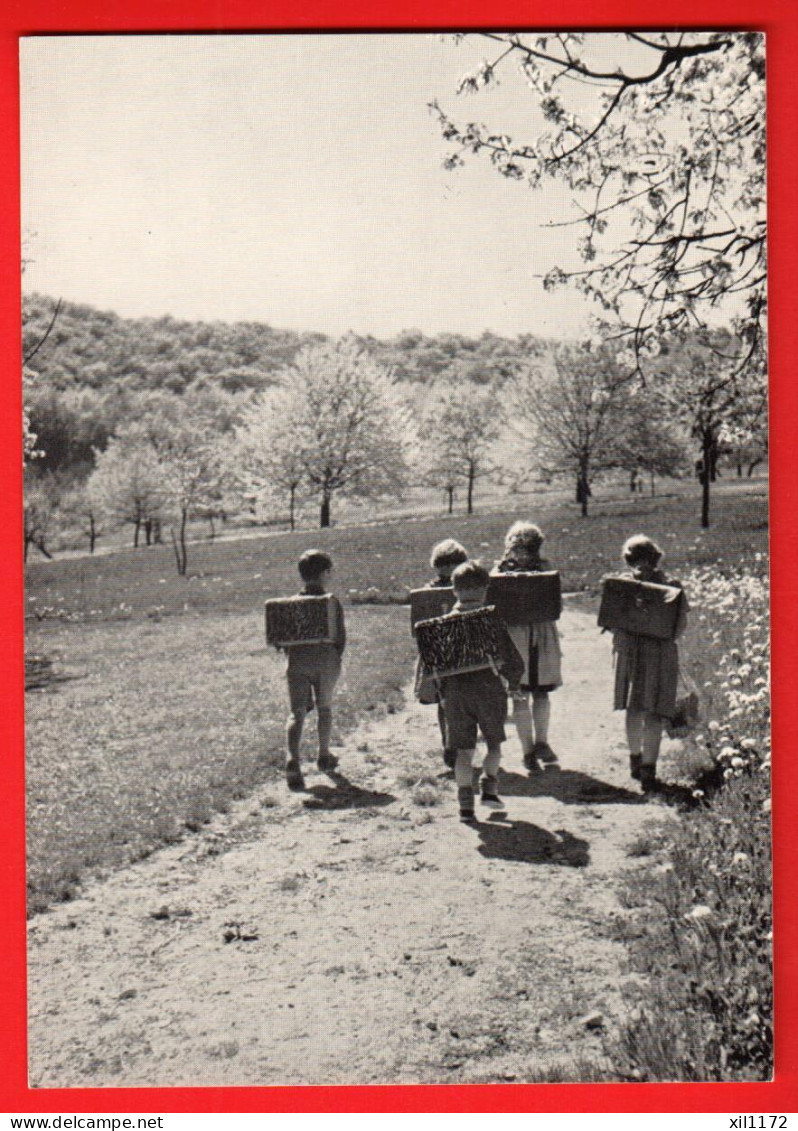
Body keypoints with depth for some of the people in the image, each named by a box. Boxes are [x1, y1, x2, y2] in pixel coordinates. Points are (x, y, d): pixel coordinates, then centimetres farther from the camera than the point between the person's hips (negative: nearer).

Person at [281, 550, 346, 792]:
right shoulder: (332, 602, -5)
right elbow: (340, 636, -5)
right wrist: (335, 659, 10)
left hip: (298, 663, 1)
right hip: (325, 661, -1)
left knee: (297, 713, -1)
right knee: (324, 708, 18)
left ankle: (292, 760, -21)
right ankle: (324, 757, 30)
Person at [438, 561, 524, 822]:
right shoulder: (492, 621, -7)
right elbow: (514, 662, -5)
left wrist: (441, 695, 11)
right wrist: (511, 684, 12)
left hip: (456, 693, 2)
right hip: (488, 690, -2)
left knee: (464, 750, 8)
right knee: (494, 743, 19)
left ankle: (466, 804, 5)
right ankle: (489, 788, 7)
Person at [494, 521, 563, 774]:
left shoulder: (543, 568, 6)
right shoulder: (503, 570, 1)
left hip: (543, 635, 2)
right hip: (514, 636, -2)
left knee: (542, 692, 6)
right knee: (520, 696, 1)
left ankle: (541, 742, 20)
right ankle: (528, 750, 10)